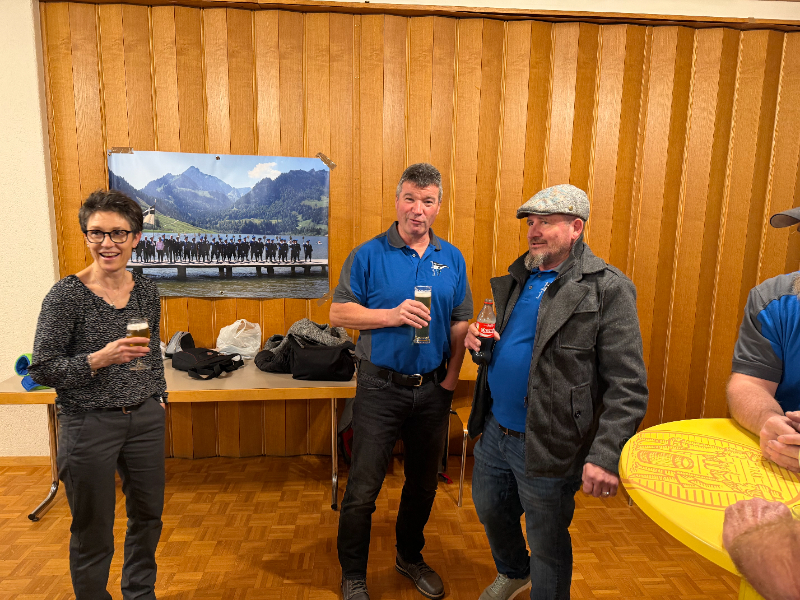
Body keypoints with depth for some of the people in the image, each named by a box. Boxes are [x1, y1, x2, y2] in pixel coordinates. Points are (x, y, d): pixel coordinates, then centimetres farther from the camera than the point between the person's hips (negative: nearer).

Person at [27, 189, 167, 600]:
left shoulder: (146, 291, 2)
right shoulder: (66, 295, -12)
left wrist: (158, 395, 12)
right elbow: (42, 369, -11)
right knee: (93, 531, 10)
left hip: (145, 419, 5)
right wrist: (99, 360, -25)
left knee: (148, 515, 18)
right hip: (89, 425, -5)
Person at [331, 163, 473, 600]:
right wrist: (394, 315, -19)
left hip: (434, 389, 4)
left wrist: (450, 379, -1)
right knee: (363, 489, 5)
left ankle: (410, 557, 43)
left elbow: (461, 323, 7)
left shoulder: (452, 259, 5)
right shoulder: (368, 255, -5)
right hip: (380, 388, -3)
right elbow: (339, 313, -7)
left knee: (423, 483, 19)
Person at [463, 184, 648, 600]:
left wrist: (605, 457, -27)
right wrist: (478, 337, -2)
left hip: (547, 448, -7)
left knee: (547, 545, 13)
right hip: (494, 432, 7)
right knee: (490, 512, 26)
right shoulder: (518, 278, 7)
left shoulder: (607, 289, -15)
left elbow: (627, 387, -19)